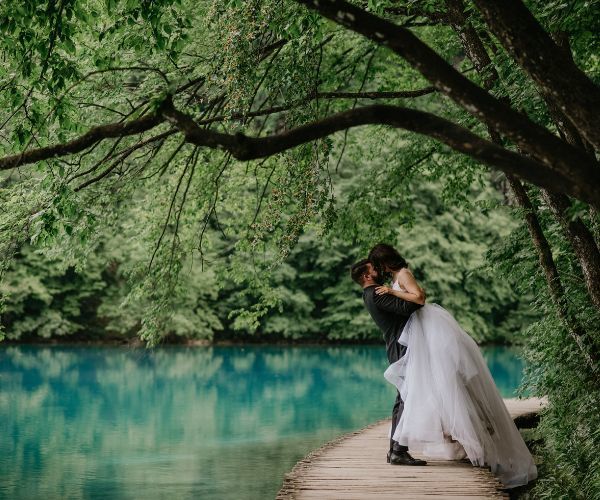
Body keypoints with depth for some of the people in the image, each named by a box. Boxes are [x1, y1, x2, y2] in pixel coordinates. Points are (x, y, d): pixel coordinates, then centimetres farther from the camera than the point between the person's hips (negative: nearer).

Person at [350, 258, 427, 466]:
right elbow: (406, 307, -23)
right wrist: (421, 298, -6)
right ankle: (399, 452, -15)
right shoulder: (375, 294, -14)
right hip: (403, 349, -11)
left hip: (399, 351, 11)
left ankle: (395, 450, 15)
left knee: (402, 400, 13)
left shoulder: (372, 294, 19)